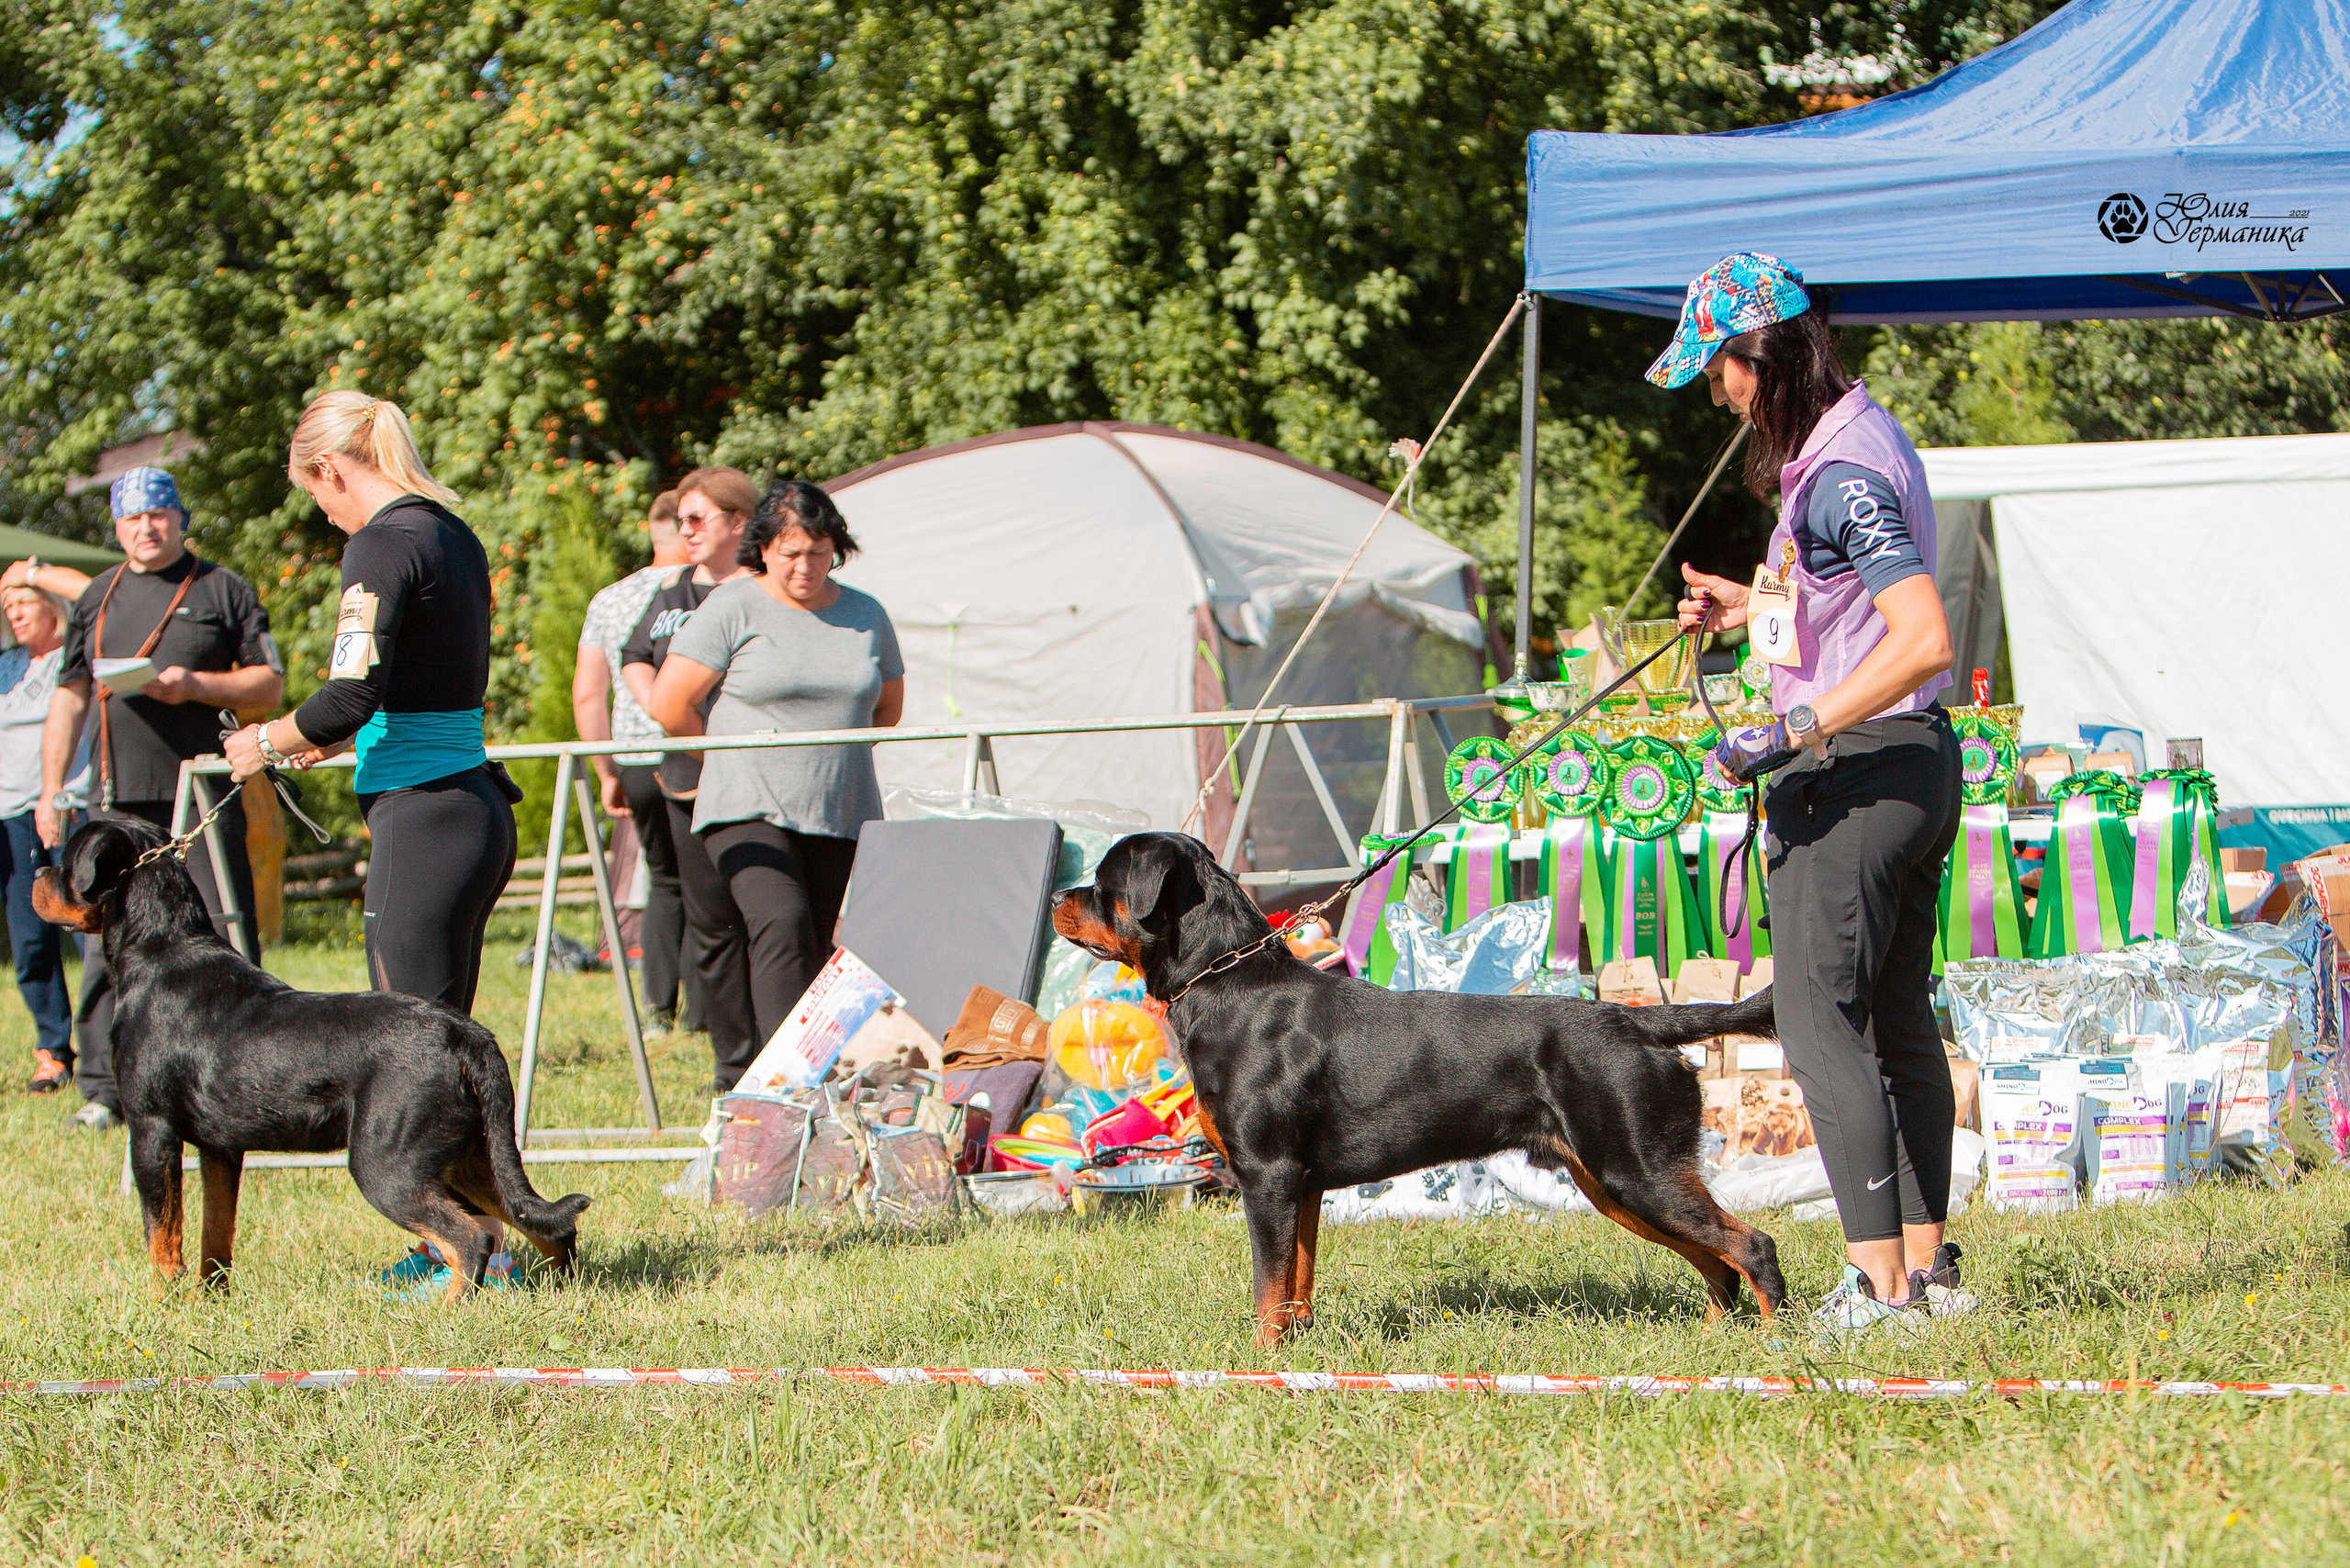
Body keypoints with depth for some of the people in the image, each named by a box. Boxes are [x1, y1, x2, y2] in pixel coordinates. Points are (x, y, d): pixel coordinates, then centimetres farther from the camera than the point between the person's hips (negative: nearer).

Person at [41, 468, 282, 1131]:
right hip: (119, 801, 4)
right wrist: (51, 790, 11)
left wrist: (196, 685, -12)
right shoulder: (98, 598, 18)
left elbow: (270, 683, 3)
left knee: (224, 941, -6)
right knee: (106, 945, 1)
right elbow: (69, 698, 19)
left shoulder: (223, 590, 7)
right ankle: (103, 1088, 5)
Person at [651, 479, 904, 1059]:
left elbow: (888, 708, 27)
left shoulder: (866, 615, 12)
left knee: (816, 949, 2)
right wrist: (739, 757, 9)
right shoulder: (732, 609, -2)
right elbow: (669, 704, -3)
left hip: (841, 815, 5)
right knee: (783, 925, -23)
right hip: (750, 812, -5)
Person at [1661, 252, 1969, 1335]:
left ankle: (1878, 1279, -10)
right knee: (1899, 1022, 14)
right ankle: (1928, 1264, 19)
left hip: (1854, 767, -11)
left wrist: (1806, 722, -28)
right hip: (1916, 762, 11)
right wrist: (1758, 606, 18)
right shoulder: (1863, 438, 12)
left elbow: (1926, 639, -28)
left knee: (1820, 1021, -8)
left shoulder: (1841, 474, -20)